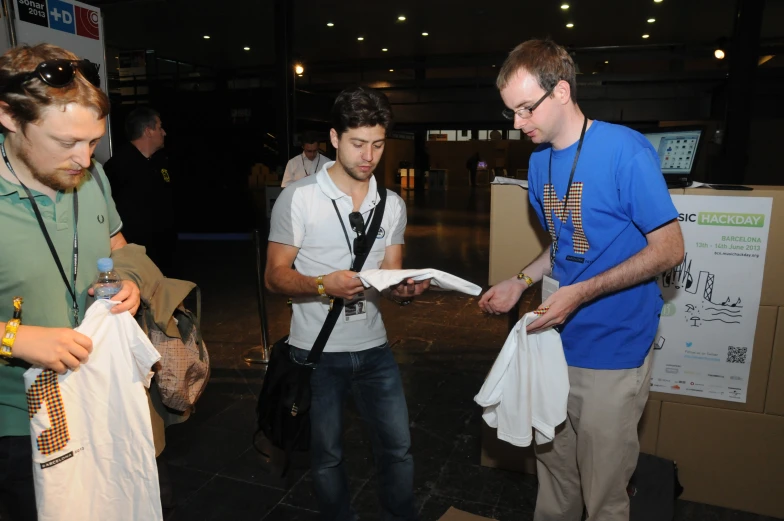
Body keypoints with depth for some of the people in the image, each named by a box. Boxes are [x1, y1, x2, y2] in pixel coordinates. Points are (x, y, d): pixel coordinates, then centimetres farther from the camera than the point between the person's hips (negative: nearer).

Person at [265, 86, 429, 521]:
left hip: (373, 347, 4)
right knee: (327, 454, 13)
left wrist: (404, 289, -17)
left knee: (398, 446, 10)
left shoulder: (392, 204, 5)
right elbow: (275, 276, -8)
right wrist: (324, 285, -26)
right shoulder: (298, 198, -9)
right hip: (316, 350, -3)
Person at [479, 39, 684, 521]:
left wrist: (581, 293, -23)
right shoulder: (540, 161, 6)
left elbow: (669, 249, -15)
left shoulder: (625, 150, -16)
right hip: (556, 342, 6)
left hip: (614, 351, -6)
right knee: (553, 468, 21)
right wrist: (519, 282, 2)